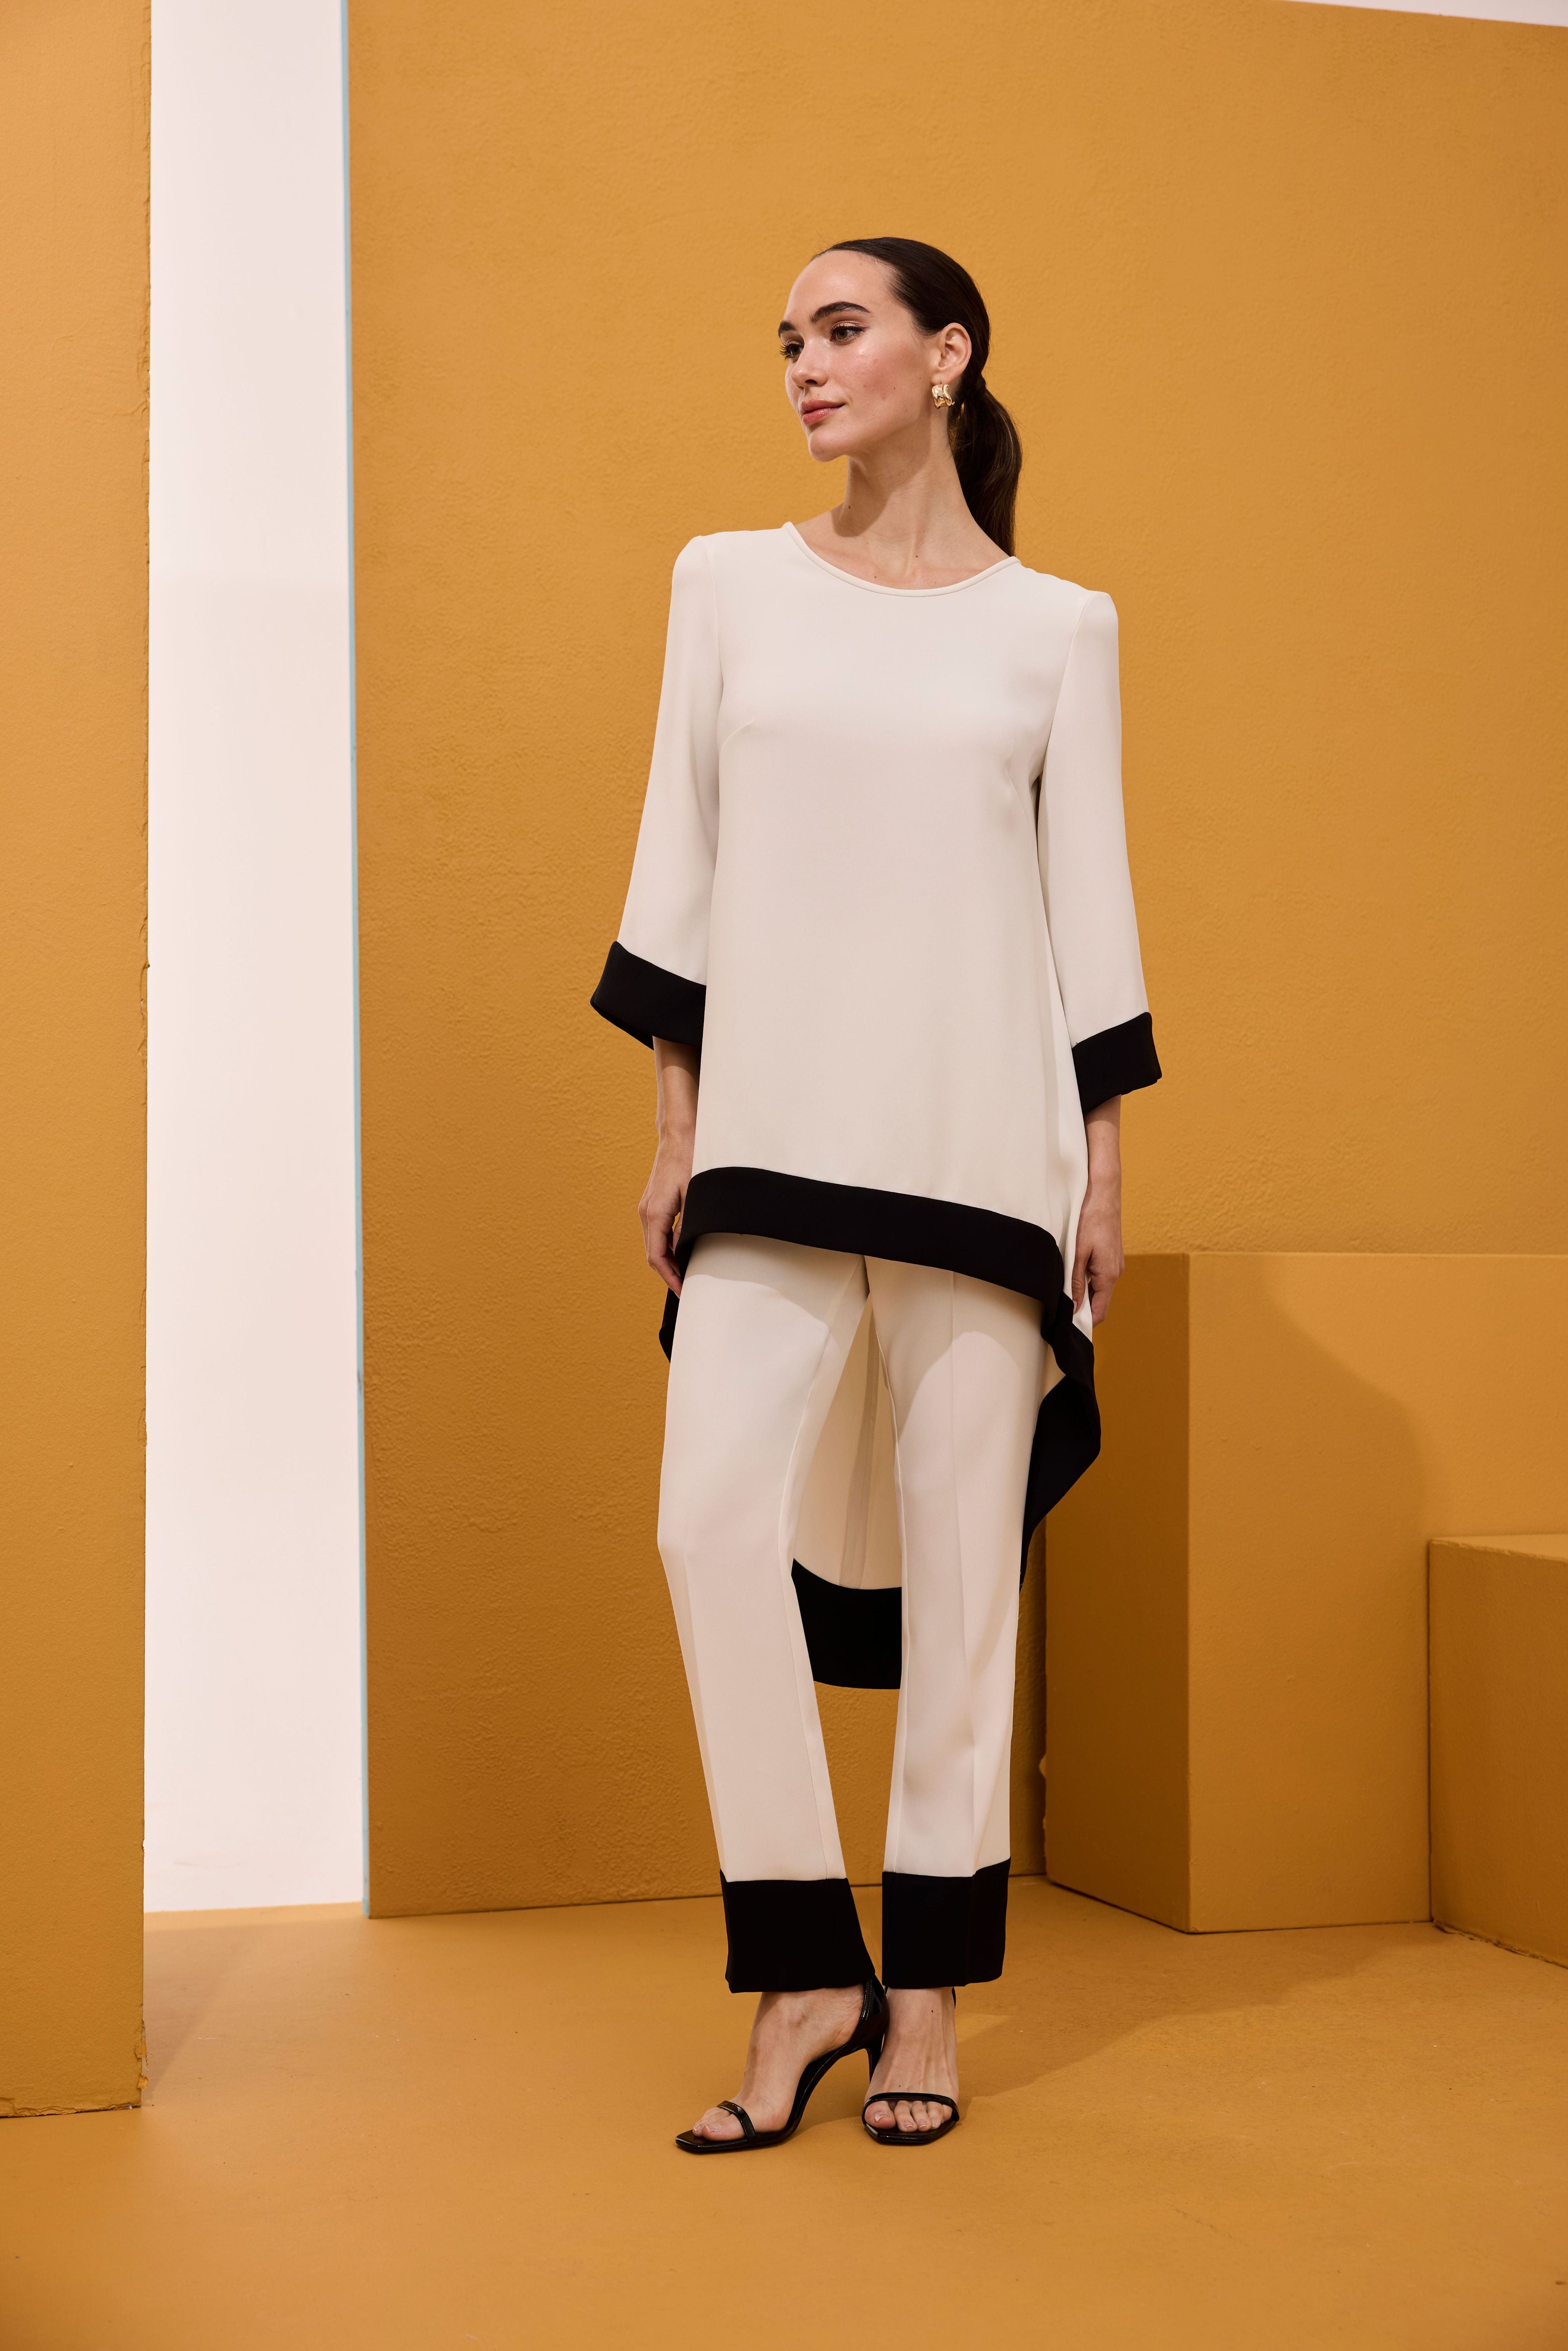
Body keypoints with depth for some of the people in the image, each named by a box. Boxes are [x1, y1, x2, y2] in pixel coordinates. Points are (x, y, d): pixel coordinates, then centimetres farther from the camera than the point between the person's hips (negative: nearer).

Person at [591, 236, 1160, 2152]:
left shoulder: (1057, 626, 7)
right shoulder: (730, 583, 10)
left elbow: (1090, 896, 7)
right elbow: (679, 859, 10)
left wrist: (1104, 1166, 3)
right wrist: (674, 1129, 6)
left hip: (983, 1145, -1)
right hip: (776, 1134, 1)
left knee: (960, 1549, 1)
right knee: (715, 1515, -11)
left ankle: (927, 1993, 13)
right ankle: (804, 1978, 2)